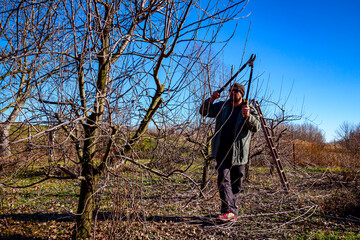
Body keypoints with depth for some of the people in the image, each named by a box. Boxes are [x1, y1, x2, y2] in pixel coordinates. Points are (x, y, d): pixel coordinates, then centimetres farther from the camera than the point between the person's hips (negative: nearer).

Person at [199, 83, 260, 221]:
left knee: (236, 183, 8)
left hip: (239, 153, -1)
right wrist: (211, 99, -9)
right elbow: (204, 112, 9)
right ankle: (229, 211, -17)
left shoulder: (250, 109, 3)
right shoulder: (222, 106, 12)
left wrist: (248, 116, -30)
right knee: (223, 178, -13)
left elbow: (256, 127, -10)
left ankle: (232, 212, 22)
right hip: (222, 151, 1)